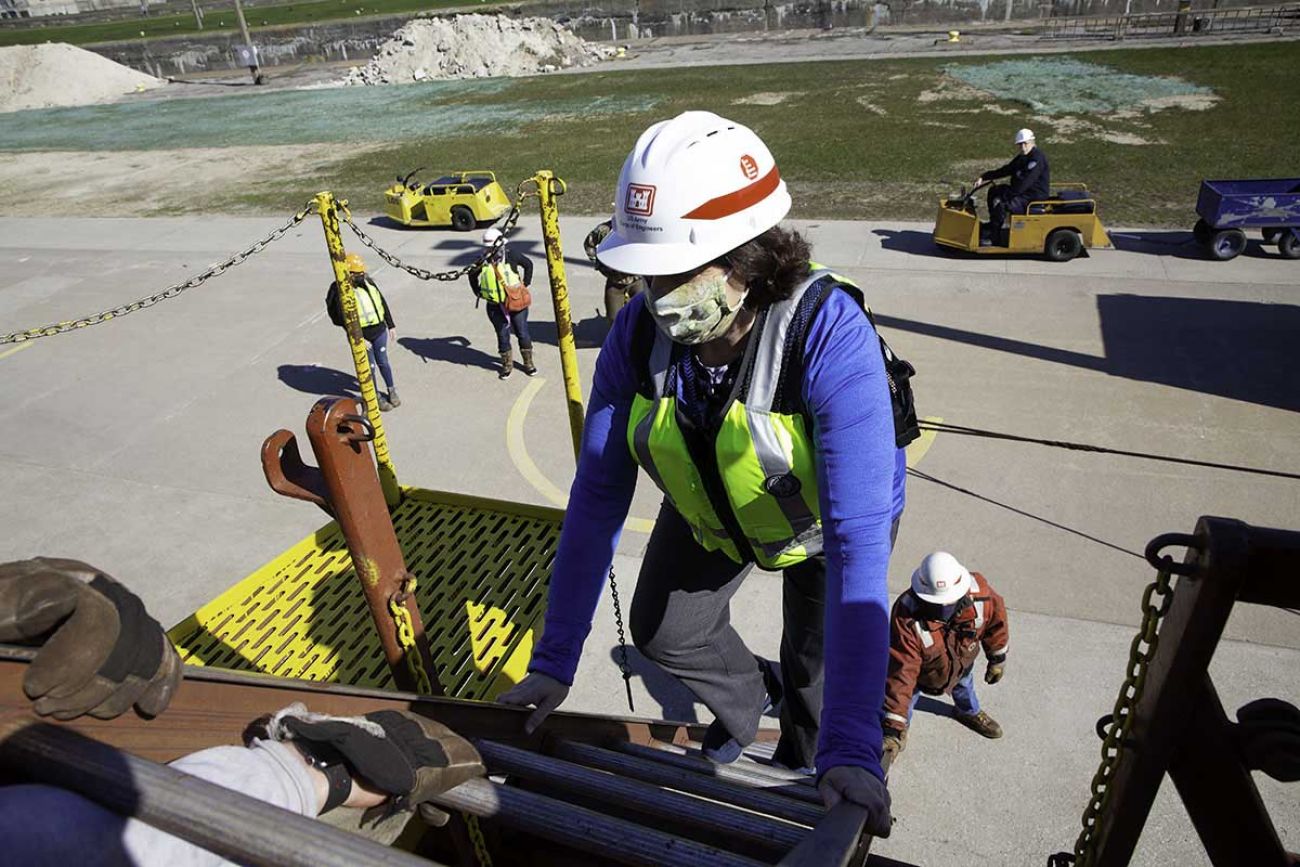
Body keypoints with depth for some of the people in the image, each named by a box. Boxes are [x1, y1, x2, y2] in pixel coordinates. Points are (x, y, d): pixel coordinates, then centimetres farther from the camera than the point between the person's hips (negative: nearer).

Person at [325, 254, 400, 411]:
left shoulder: (368, 283, 2)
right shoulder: (341, 292, -16)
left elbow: (383, 304, 12)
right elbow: (344, 319, -19)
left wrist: (390, 325, 14)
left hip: (379, 331, 5)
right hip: (361, 335, -4)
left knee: (382, 362, 16)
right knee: (369, 366, 8)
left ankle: (392, 390, 33)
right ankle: (376, 397, 24)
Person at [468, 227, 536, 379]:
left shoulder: (511, 254, -10)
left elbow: (528, 264, 9)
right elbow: (472, 275, 12)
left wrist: (526, 284, 7)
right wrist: (478, 292, 8)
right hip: (495, 305, 1)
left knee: (522, 333, 7)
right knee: (502, 335, 7)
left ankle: (528, 362, 25)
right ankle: (507, 364, 24)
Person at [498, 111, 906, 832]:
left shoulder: (830, 340, -42)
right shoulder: (639, 333, -29)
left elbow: (856, 542, -46)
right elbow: (596, 498, -24)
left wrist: (853, 748, -48)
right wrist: (554, 661, -22)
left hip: (820, 517, -3)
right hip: (710, 510, 4)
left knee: (814, 660, 13)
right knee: (660, 633, 14)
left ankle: (805, 763, 49)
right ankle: (743, 701, 48)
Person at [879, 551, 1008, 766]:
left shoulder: (979, 593, -38)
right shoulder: (906, 617, -48)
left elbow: (996, 619, -13)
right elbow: (900, 673, -48)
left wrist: (998, 658, 2)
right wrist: (893, 728, -50)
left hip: (962, 662, 4)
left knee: (963, 685, 30)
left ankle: (970, 713, 66)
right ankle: (901, 728, 35)